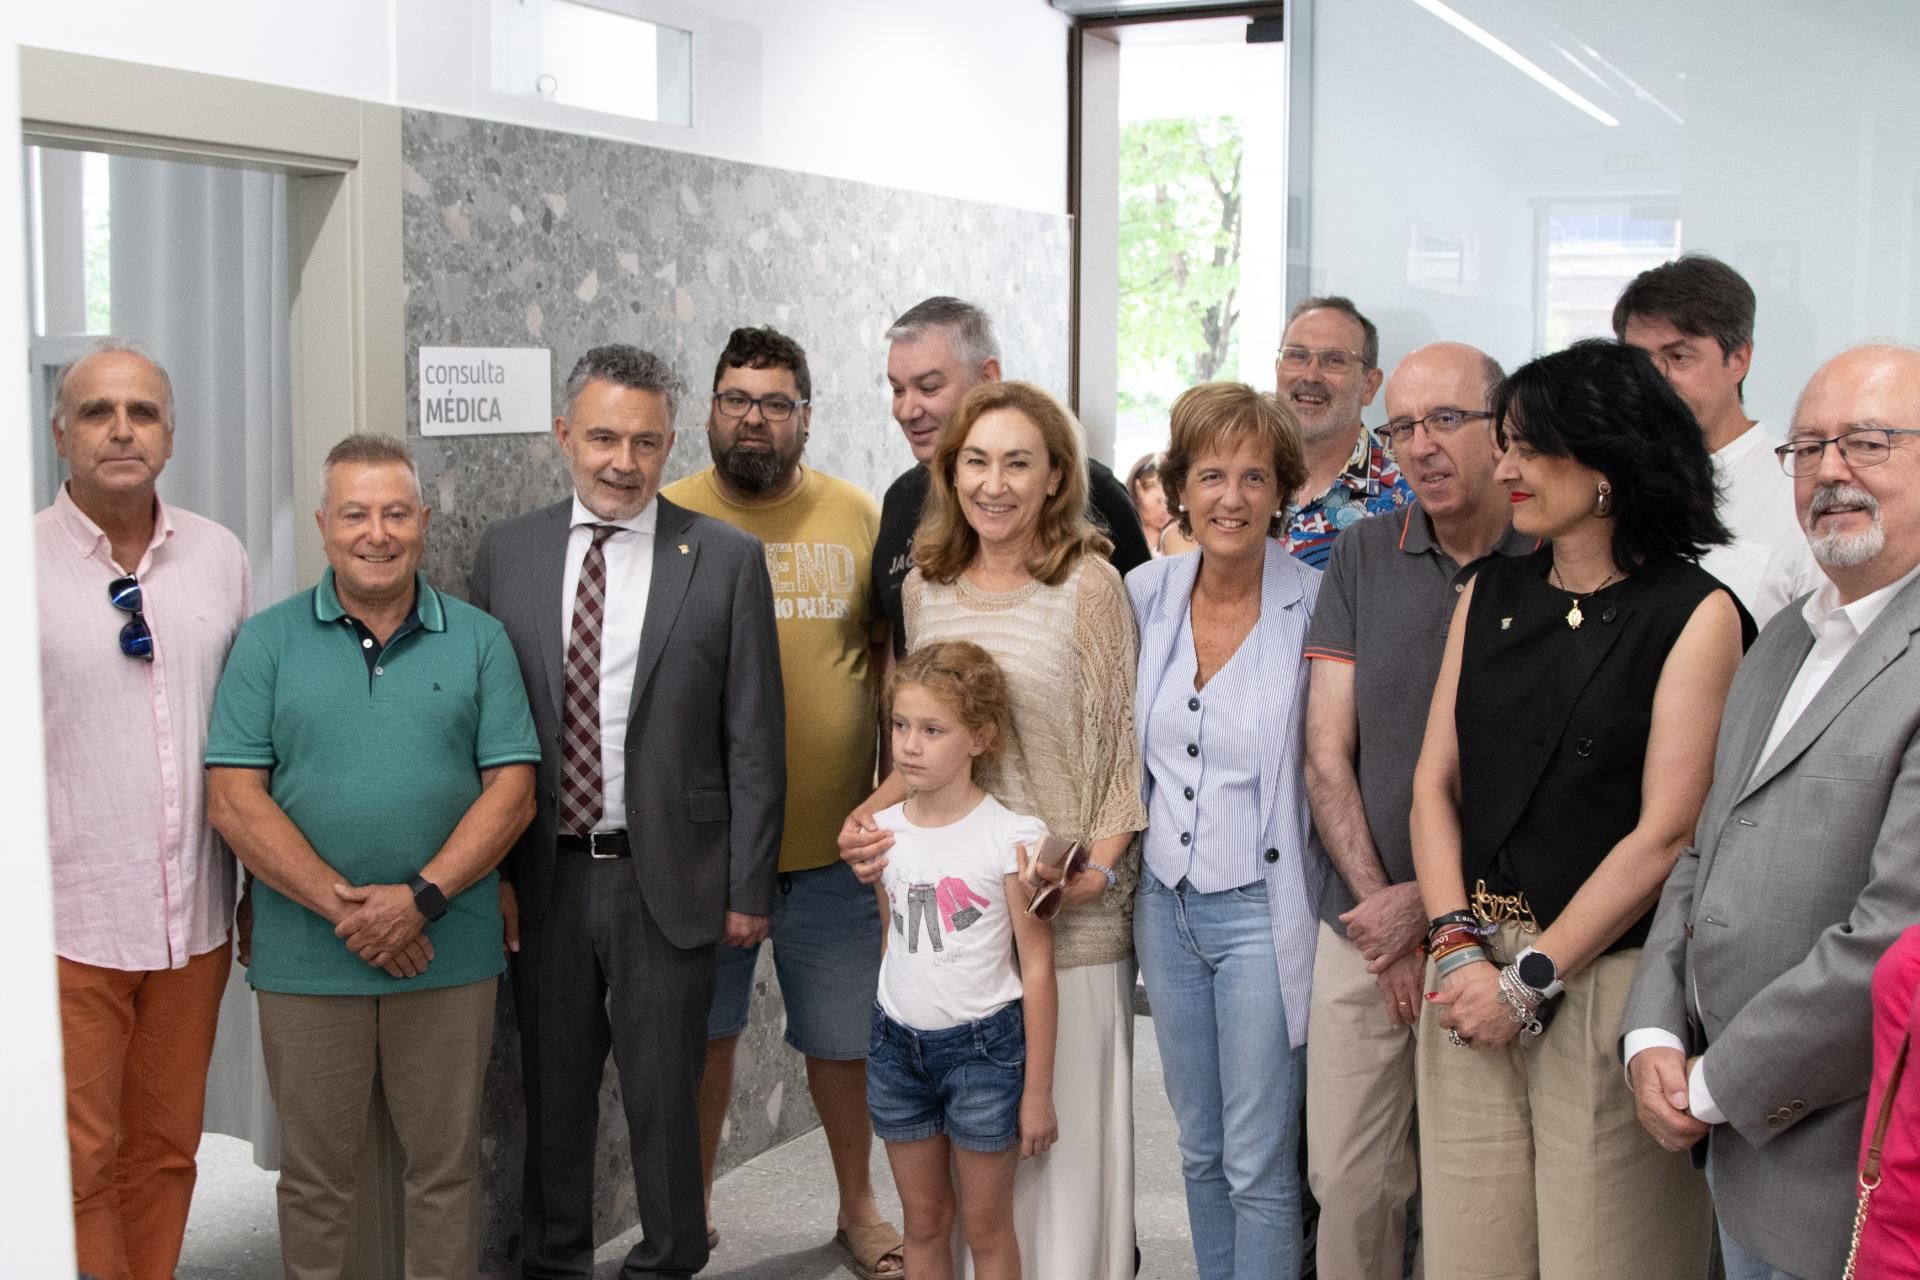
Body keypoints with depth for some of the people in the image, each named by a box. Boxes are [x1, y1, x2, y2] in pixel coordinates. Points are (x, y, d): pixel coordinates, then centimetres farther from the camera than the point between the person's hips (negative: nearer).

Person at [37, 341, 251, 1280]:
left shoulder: (220, 557, 5)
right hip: (66, 922, -3)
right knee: (78, 1164, 4)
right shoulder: (23, 561, -6)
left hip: (193, 918, 3)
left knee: (166, 1150, 14)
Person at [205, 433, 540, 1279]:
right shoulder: (269, 642, 2)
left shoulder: (478, 641, 3)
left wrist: (423, 897, -15)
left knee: (446, 1165, 10)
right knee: (314, 1172, 11)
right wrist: (342, 907, -14)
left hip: (449, 952, 1)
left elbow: (512, 790, -2)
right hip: (306, 959, 0)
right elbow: (234, 798, -5)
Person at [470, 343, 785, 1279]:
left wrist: (748, 888, -5)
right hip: (543, 875, 3)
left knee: (664, 1090, 9)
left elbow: (754, 740, -3)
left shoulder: (727, 560, -3)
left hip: (668, 877, -2)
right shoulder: (508, 552, 4)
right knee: (553, 1086, 15)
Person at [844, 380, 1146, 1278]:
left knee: (1065, 1125, 4)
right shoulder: (924, 587, 7)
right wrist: (869, 816, -1)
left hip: (1066, 909, -4)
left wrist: (1101, 866, -14)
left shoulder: (1089, 587, -7)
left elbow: (1126, 745, -4)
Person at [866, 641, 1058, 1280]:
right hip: (897, 1042, 4)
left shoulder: (1012, 837, -14)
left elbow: (1037, 969, -10)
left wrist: (1038, 1090, -9)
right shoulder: (882, 832, 0)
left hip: (983, 1045, -4)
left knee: (985, 1227, 10)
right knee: (923, 1222, 16)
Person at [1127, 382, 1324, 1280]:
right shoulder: (1146, 593, 1)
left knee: (1258, 1164, 3)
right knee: (1198, 1149, 17)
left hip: (1261, 909, -5)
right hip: (1165, 902, 5)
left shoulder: (1315, 604, -13)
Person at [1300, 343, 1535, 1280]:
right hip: (1363, 928, 3)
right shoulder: (1364, 556, 5)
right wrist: (1378, 905, -5)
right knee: (1348, 1186, 8)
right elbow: (1327, 755, 4)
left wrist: (1427, 908, -10)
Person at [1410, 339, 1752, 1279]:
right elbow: (1436, 779, 8)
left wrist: (1534, 975, -12)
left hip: (1606, 981, -5)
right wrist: (1456, 946, -5)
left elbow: (1666, 832, -11)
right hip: (1472, 968, 5)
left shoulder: (1695, 613, -6)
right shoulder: (1490, 595, 11)